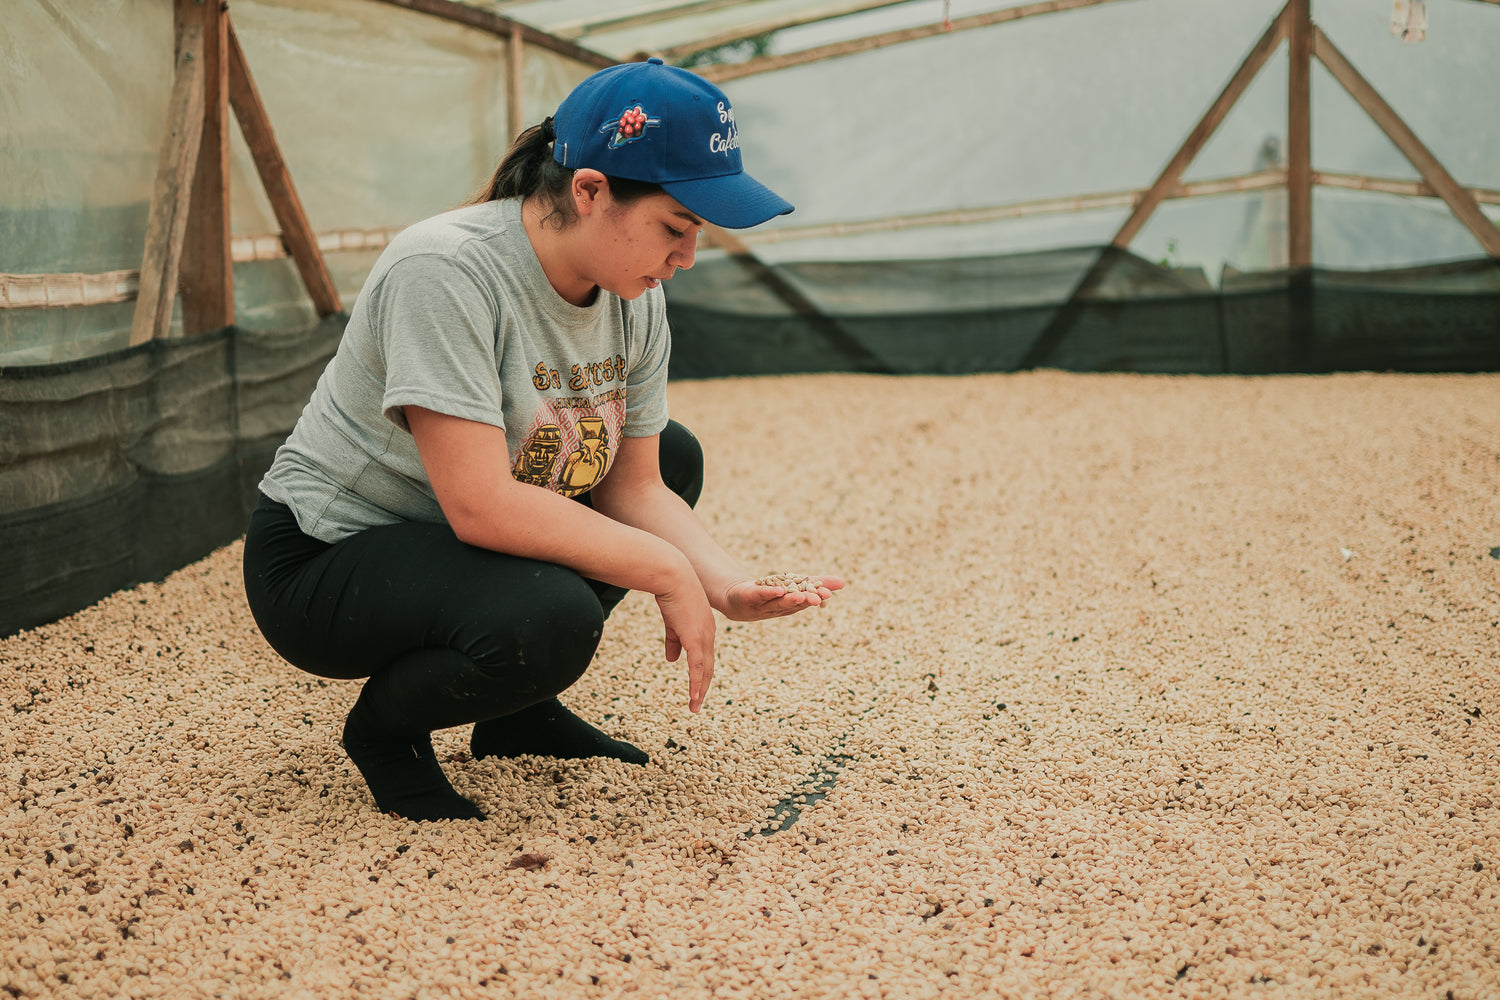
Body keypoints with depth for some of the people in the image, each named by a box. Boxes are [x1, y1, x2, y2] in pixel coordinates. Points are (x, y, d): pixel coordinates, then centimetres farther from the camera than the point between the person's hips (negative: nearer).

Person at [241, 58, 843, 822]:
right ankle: (383, 724, -1)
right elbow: (481, 506, -33)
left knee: (675, 456, 9)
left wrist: (729, 587, -20)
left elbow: (633, 485, -1)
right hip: (327, 560, -8)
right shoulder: (445, 272, -28)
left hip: (469, 546, 9)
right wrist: (666, 572, -27)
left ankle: (517, 711, 12)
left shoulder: (636, 299, -4)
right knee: (548, 616, -34)